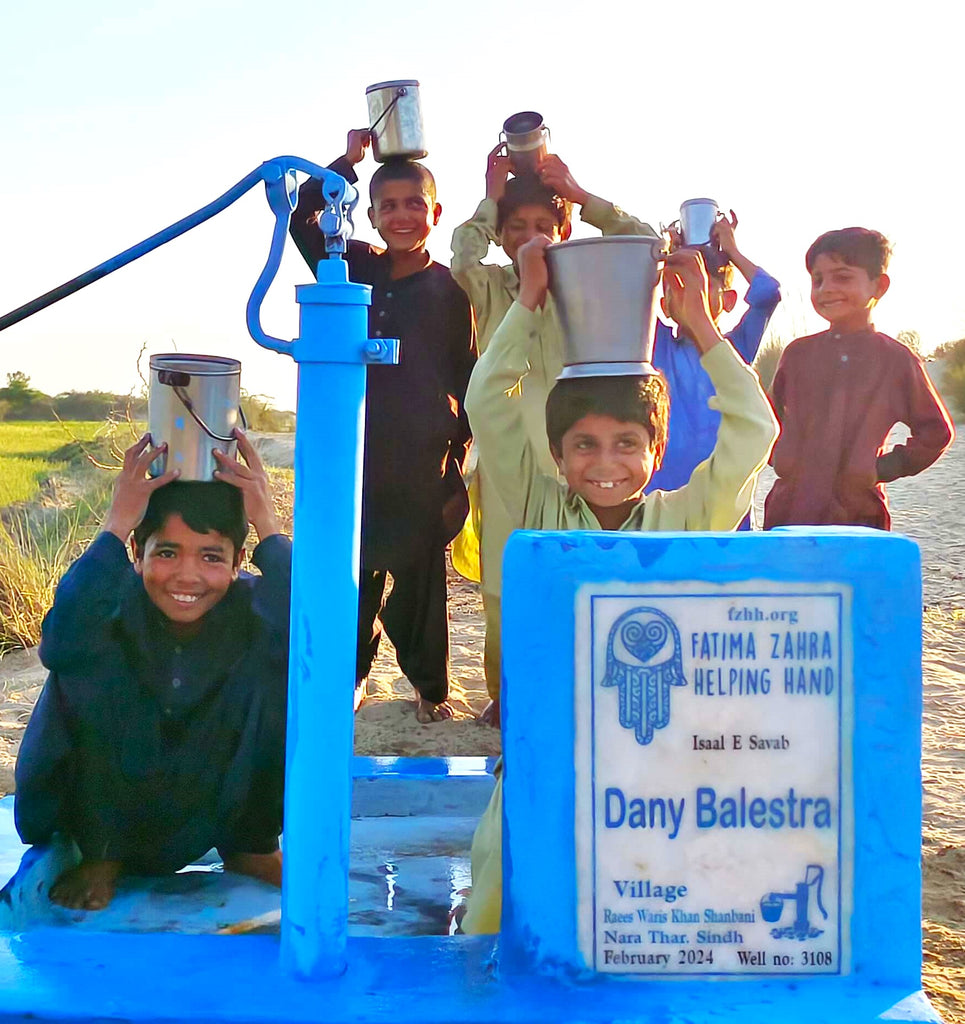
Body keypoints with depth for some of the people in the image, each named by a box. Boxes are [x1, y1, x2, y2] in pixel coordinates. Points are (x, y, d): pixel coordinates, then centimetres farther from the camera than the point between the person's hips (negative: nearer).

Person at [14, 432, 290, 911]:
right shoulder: (117, 597, -21)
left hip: (221, 805, 1)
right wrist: (116, 525, -42)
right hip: (111, 796, 0)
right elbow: (60, 642, -44)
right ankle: (100, 854, -4)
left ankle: (253, 849, -1)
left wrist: (268, 526, -39)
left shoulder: (251, 607, -19)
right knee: (89, 662, -28)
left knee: (279, 673, -25)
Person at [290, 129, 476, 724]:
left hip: (424, 460, -3)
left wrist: (458, 451, -3)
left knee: (421, 575, 4)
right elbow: (301, 218, 13)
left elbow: (466, 375, 2)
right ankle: (352, 673, 26)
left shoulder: (450, 289, 0)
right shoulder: (357, 268, 9)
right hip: (358, 453, 3)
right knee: (353, 570, 8)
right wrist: (347, 162, 4)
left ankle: (431, 686, 19)